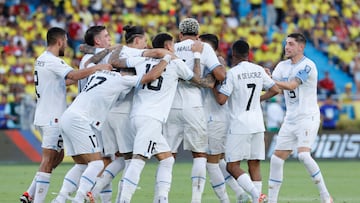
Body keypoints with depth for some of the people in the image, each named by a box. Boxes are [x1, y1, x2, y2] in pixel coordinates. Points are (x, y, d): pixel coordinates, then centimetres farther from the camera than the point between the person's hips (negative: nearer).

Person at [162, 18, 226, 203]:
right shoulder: (204, 48, 2)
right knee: (199, 155, 7)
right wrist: (222, 66, 14)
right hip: (193, 108, -2)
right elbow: (220, 75, -6)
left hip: (171, 107, 2)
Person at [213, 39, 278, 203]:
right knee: (254, 165, 9)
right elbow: (275, 90, 16)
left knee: (232, 166, -4)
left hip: (239, 126, -6)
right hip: (257, 125, 6)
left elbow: (221, 99, -14)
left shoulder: (232, 73, -11)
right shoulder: (259, 70, 7)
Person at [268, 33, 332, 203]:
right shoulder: (282, 66, 11)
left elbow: (291, 85, -24)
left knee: (303, 155, -23)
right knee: (277, 159, 3)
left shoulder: (307, 66, -13)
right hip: (290, 119, 8)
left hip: (307, 118, -8)